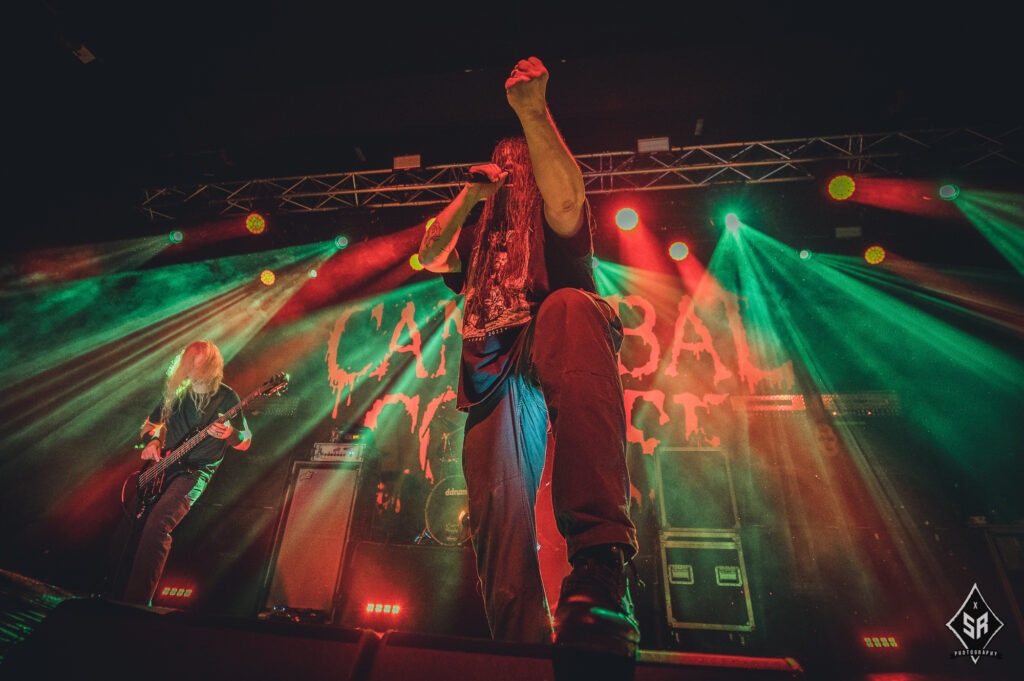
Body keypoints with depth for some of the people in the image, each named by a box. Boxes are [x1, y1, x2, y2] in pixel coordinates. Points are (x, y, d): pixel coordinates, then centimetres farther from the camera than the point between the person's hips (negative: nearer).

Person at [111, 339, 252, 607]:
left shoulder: (227, 397, -4)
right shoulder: (175, 391, 9)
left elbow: (246, 442, -1)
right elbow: (151, 423, 24)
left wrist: (228, 434, -22)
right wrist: (152, 442, 2)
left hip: (195, 469, -5)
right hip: (162, 464, 5)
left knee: (157, 524, -26)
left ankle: (137, 601, -19)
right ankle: (116, 591, 8)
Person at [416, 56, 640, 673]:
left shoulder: (553, 215, 18)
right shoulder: (482, 227, 34)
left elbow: (566, 207, -6)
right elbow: (430, 254, 24)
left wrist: (535, 113, -2)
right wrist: (470, 195, 15)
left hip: (551, 346, -4)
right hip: (495, 372, 5)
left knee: (571, 308, -41)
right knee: (498, 504, -15)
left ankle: (600, 564, -52)